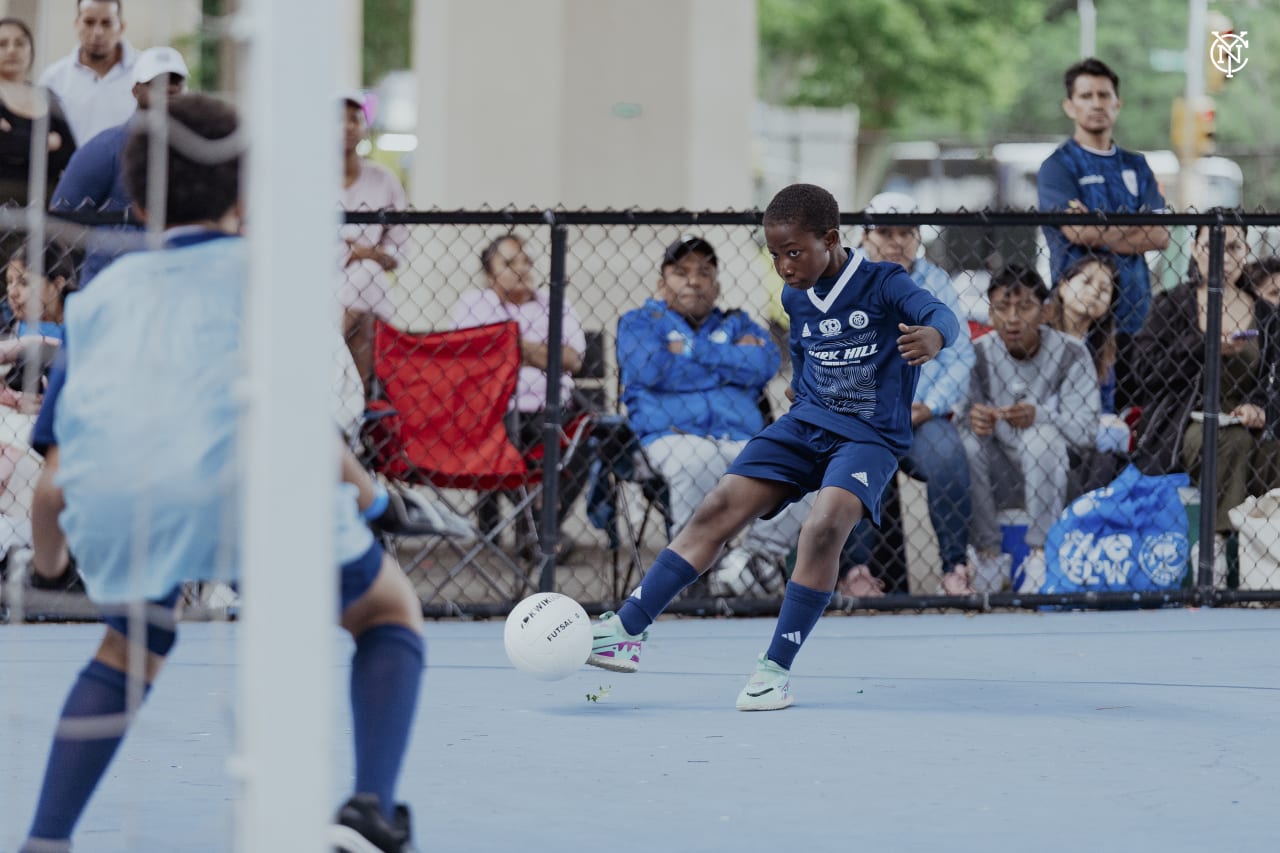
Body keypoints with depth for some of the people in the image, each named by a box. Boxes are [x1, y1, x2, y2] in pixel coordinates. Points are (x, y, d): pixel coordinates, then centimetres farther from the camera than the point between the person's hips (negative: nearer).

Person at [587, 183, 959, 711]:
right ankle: (627, 630, -10)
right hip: (805, 425, 6)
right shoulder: (796, 299, 8)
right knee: (720, 509, -9)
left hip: (869, 435, -6)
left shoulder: (883, 285, -12)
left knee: (824, 527, -30)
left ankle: (777, 668, -21)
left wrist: (933, 336, -53)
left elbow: (941, 314, -31)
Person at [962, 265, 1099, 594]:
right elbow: (962, 411, -11)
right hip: (1000, 477, 2)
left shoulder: (1069, 354, -11)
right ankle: (987, 554, -18)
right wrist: (973, 420, -36)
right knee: (965, 440, -26)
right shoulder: (979, 354, -5)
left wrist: (1038, 416, -39)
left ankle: (1042, 555, -24)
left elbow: (1085, 430, -19)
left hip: (1054, 480, -2)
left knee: (1042, 437, -33)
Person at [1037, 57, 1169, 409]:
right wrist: (1135, 229, 0)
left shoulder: (1135, 166, 17)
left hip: (1135, 313, 5)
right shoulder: (1057, 167, 2)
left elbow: (1160, 235, 6)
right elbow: (1079, 233, -13)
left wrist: (1105, 233, -5)